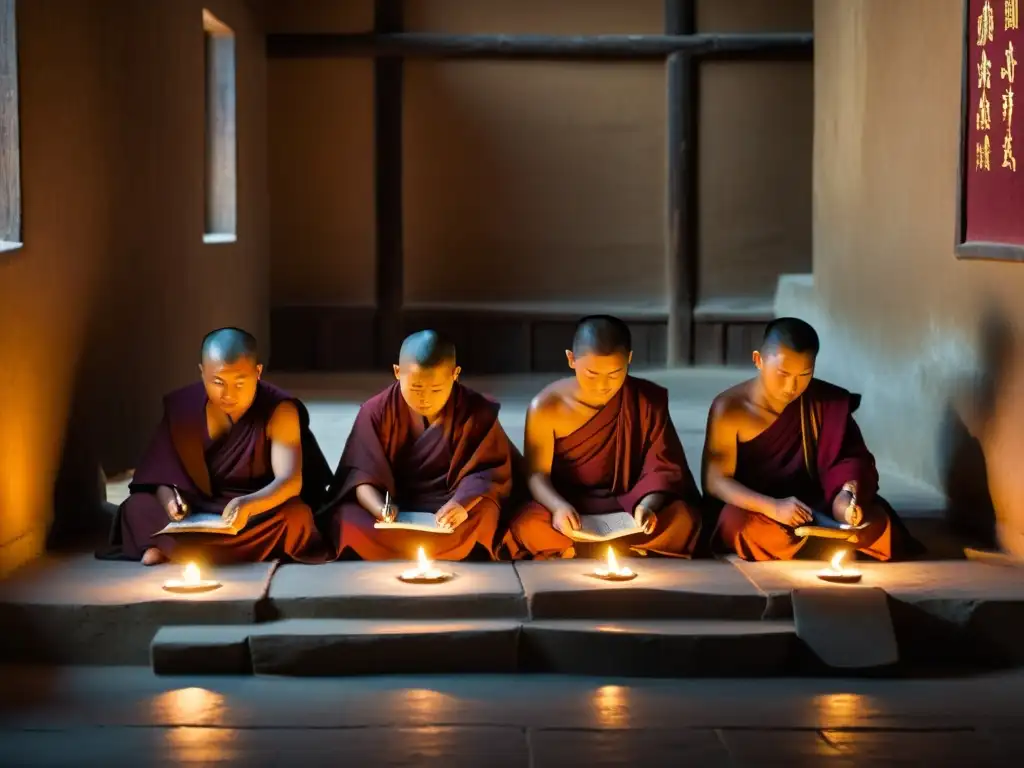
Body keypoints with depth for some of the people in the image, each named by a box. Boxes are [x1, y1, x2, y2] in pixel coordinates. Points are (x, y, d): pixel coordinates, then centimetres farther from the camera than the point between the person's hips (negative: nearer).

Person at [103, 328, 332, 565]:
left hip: (259, 513, -2)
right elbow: (158, 472, -6)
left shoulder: (279, 410, -14)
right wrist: (168, 498, -30)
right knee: (137, 507, -19)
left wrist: (248, 504, -46)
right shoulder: (182, 406, -6)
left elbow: (290, 480, -25)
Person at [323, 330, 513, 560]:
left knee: (483, 517, -32)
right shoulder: (376, 411, -5)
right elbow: (361, 472, -9)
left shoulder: (476, 412, -5)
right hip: (393, 505, 0)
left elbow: (488, 470, -8)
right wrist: (379, 508, -32)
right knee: (349, 520, -28)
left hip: (448, 509, 0)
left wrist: (463, 502, -30)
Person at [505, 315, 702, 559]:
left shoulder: (649, 400, -5)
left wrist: (649, 505, -29)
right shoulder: (547, 406, -8)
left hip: (629, 511, 2)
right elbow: (537, 474, -8)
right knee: (529, 525, -34)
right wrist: (558, 506, -31)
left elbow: (662, 469, -6)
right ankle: (631, 552, -25)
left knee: (683, 516, -29)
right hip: (571, 511, -2)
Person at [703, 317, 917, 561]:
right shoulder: (729, 408, -13)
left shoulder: (827, 401, -4)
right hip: (755, 510, -2)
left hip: (814, 510, 2)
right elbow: (715, 480, -16)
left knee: (875, 521, -23)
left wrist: (847, 493, -31)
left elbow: (849, 456, -6)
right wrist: (773, 507, -31)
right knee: (738, 525, -37)